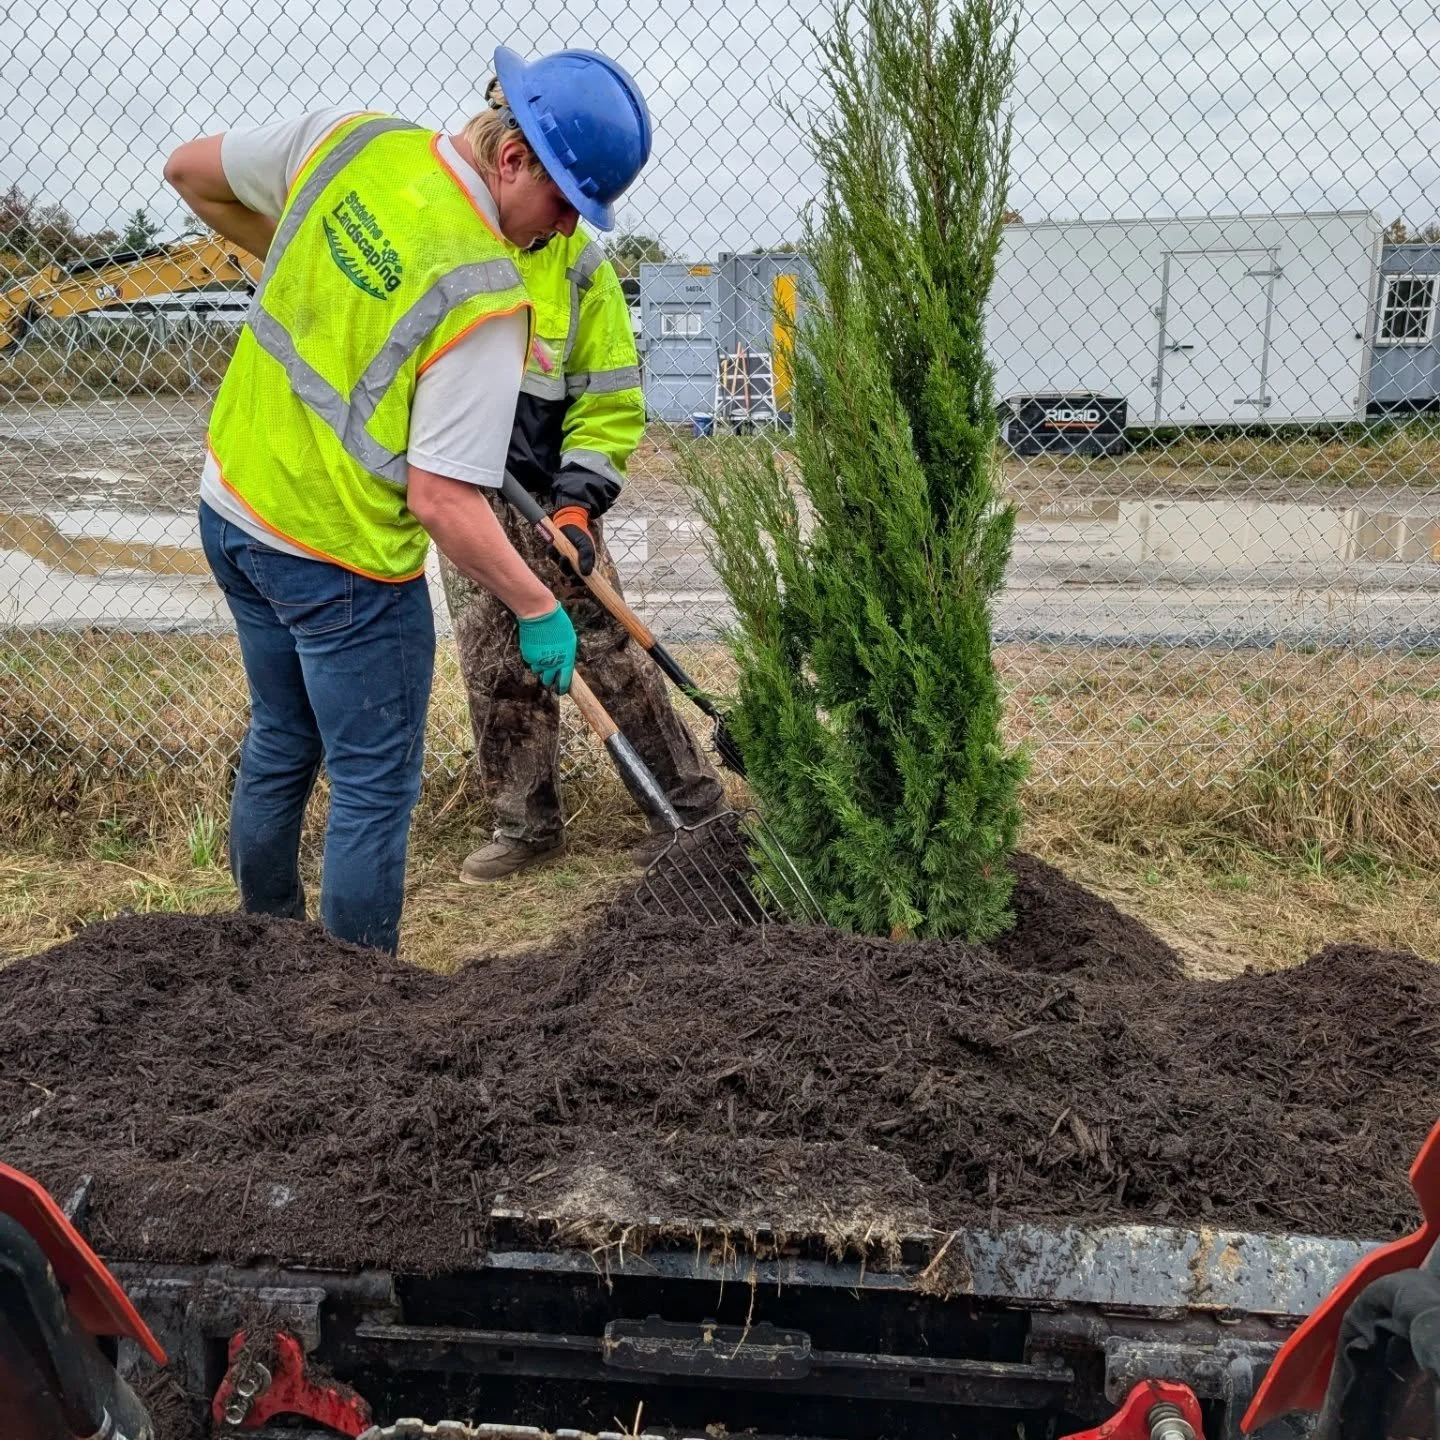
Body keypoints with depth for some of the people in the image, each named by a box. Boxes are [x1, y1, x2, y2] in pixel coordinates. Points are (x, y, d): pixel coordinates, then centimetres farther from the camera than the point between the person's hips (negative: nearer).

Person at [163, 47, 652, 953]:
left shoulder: (350, 136, -5)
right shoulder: (487, 296, -25)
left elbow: (190, 172, 10)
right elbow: (440, 501, -26)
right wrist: (538, 609, -14)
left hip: (233, 503, 8)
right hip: (340, 557, -8)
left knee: (281, 744, 24)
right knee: (376, 785, 7)